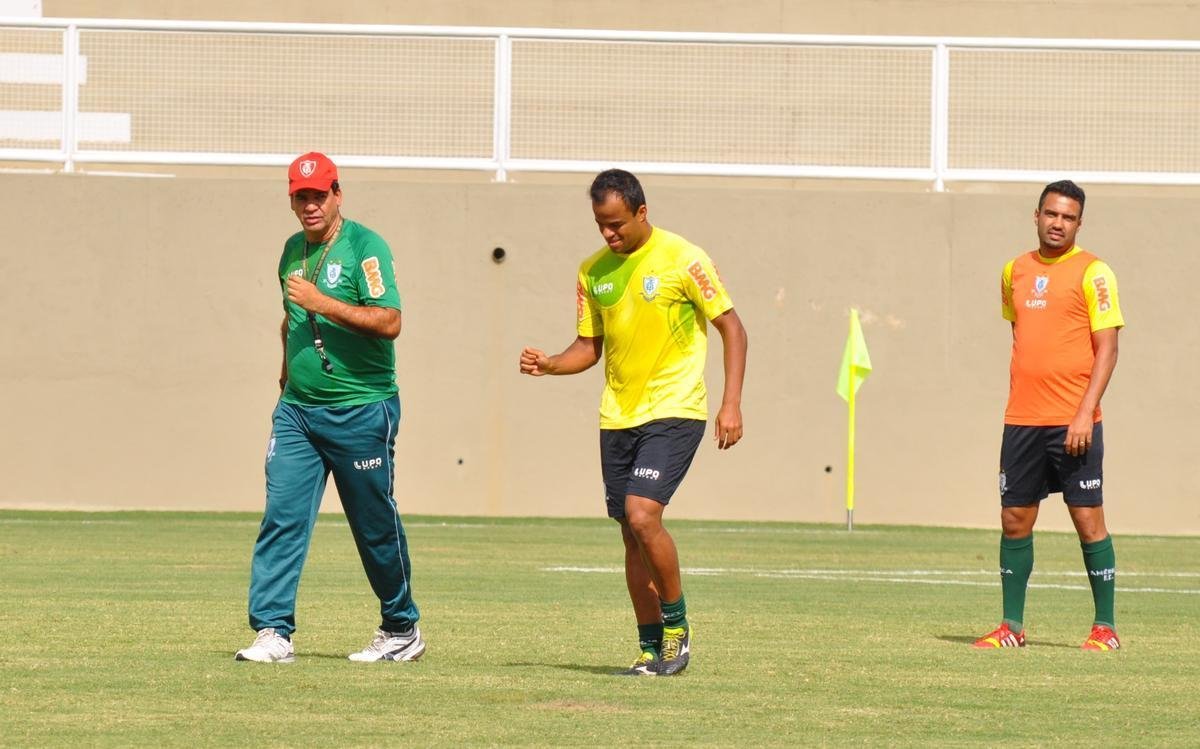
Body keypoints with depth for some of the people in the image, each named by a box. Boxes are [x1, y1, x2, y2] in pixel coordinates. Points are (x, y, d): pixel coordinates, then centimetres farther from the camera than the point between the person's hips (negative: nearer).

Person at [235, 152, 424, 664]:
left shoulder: (365, 246, -8)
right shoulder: (293, 251, 13)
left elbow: (389, 322, -19)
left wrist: (322, 303, -22)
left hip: (361, 411, -5)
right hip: (297, 410, 5)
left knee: (375, 526, 5)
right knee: (282, 517, -8)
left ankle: (402, 630, 20)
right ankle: (273, 630, -10)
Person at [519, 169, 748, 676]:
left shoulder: (683, 260, -9)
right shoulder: (593, 271, 8)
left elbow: (731, 327, -4)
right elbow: (589, 347, 14)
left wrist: (731, 403, -11)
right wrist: (549, 365, -7)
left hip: (674, 412, -6)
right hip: (617, 418, 6)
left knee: (642, 515, -20)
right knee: (632, 534, 5)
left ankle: (676, 625, -2)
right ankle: (652, 647, 13)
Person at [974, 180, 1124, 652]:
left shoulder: (1092, 273, -4)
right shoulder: (1015, 272, 12)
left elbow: (1107, 348, -8)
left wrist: (1085, 413, -17)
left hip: (1074, 422, -5)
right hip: (1021, 418, 5)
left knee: (1088, 519, -4)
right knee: (1014, 520, 5)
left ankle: (1105, 628, 2)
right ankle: (1012, 626, 12)